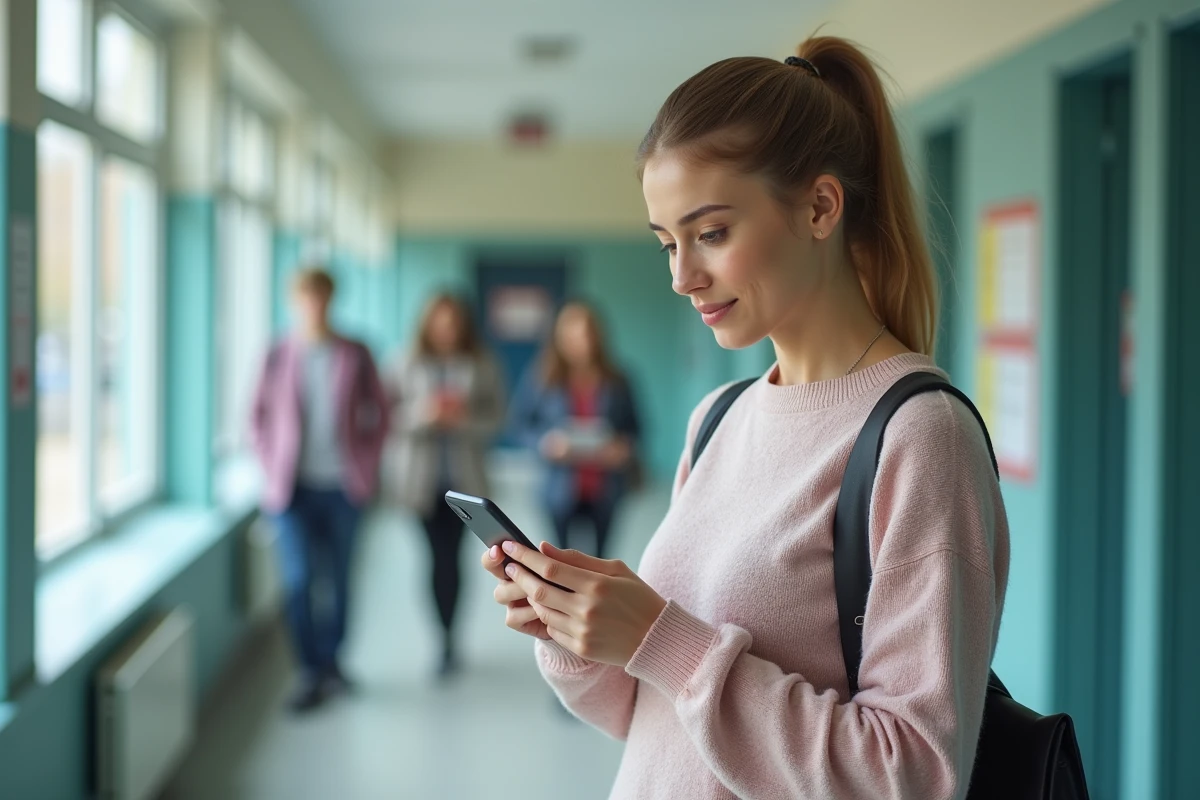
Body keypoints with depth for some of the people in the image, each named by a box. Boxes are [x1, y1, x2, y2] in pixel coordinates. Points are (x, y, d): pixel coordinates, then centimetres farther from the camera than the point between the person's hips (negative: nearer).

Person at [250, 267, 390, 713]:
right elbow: (259, 417, 8)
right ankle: (312, 676, 2)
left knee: (339, 579, 9)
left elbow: (379, 412, 8)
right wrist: (272, 465, 1)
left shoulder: (355, 356, 1)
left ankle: (331, 659, 27)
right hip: (294, 489, -1)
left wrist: (366, 461, 2)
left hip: (342, 486, 1)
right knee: (298, 581, -6)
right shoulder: (278, 357, 1)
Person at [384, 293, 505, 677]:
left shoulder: (483, 367, 4)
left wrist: (462, 418, -16)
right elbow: (388, 415, -2)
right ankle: (448, 639, 15)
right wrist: (423, 413, -19)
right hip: (421, 474, 0)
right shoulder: (407, 365, 1)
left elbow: (495, 420, 2)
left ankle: (447, 641, 6)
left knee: (448, 557, -6)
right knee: (441, 556, -1)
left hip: (462, 476, 0)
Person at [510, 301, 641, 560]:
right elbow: (521, 422, 6)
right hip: (562, 489, -1)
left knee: (599, 558, -2)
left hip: (605, 491, 1)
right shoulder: (543, 380, 1)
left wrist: (625, 449, -8)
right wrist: (545, 442, -12)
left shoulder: (616, 383, 5)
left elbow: (632, 430, 13)